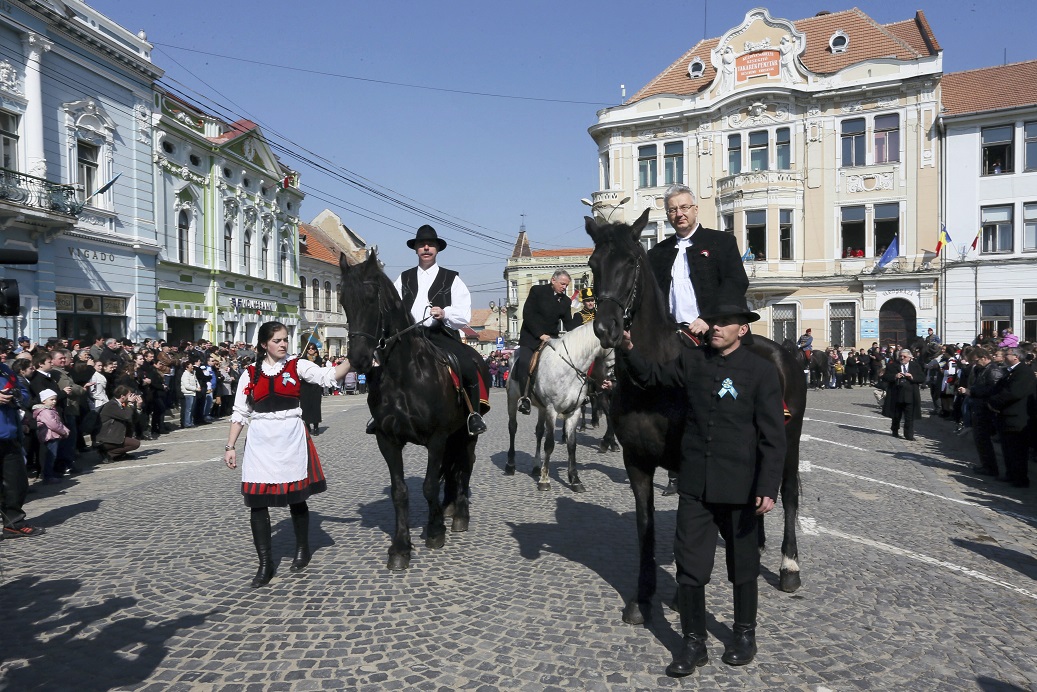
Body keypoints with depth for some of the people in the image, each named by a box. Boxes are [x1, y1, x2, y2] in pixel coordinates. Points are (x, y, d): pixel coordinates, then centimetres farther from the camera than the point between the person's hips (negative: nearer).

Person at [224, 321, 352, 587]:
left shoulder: (297, 365, 2)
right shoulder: (250, 373, 5)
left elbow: (329, 376, -9)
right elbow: (240, 413, 8)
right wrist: (230, 447, 5)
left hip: (291, 438, -1)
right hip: (260, 441, 1)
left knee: (296, 496, 9)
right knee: (257, 501, 0)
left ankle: (302, 549, 32)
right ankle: (265, 564, 12)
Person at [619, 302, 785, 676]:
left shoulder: (762, 371, -9)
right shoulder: (692, 361, 2)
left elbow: (773, 437, -10)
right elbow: (652, 375, 16)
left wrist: (768, 489, -16)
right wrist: (629, 350, -4)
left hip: (739, 489, -3)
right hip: (695, 486, 3)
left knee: (743, 565, 17)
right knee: (689, 567, 5)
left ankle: (745, 634, 38)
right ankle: (694, 643, 22)